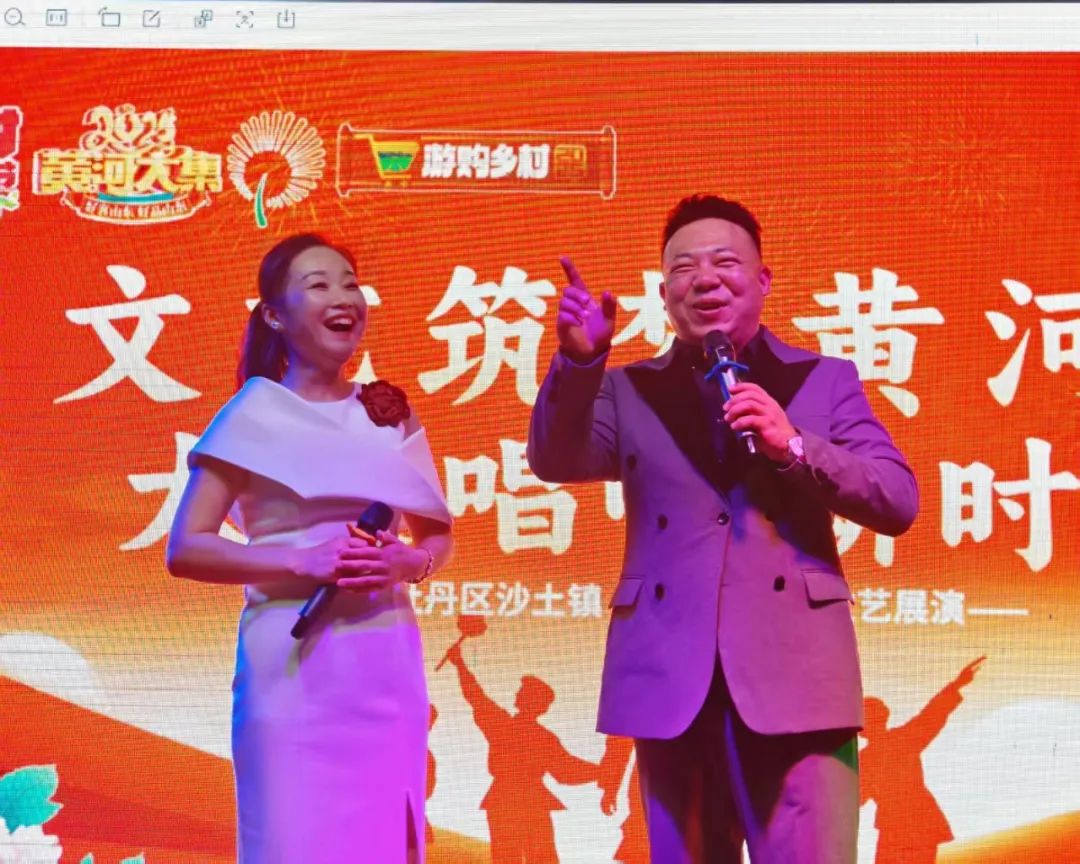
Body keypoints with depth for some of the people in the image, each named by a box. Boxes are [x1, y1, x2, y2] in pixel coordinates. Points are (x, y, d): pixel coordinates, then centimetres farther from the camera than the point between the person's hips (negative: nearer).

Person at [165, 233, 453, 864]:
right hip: (294, 663, -4)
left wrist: (408, 563, -7)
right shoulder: (255, 417, -3)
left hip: (388, 662, 4)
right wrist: (301, 561, -18)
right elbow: (185, 549, -7)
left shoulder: (390, 414, 9)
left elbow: (439, 537, 15)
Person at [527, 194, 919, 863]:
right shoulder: (629, 391, 12)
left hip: (793, 677, -1)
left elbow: (899, 503, 2)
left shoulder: (826, 380, 10)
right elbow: (554, 461, -4)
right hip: (672, 679, 2)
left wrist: (793, 445, -13)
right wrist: (580, 359, -20)